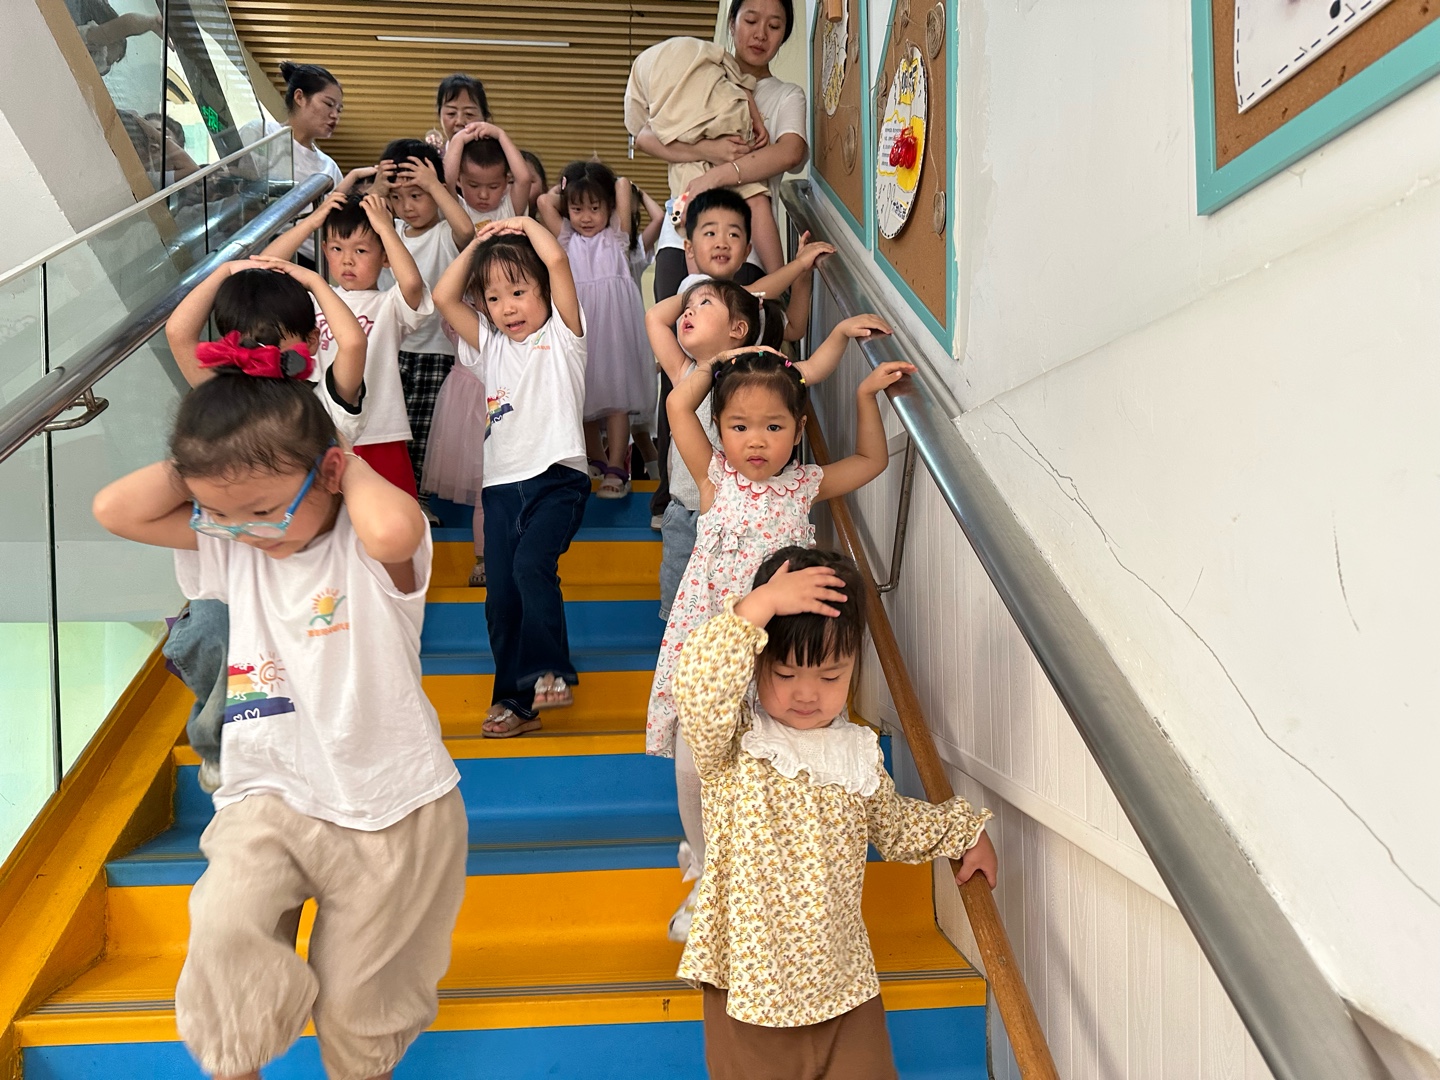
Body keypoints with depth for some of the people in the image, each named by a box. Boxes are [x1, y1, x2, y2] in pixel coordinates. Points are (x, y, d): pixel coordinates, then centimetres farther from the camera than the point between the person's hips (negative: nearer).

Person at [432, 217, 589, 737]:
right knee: (499, 596, 2)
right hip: (502, 484, 5)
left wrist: (525, 224, 8)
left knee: (532, 564, -27)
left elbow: (557, 260, -9)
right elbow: (443, 296, 11)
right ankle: (514, 700, 13)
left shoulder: (561, 334, 4)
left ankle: (548, 672, -14)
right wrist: (479, 242, 13)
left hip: (557, 478, -5)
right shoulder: (489, 345, 18)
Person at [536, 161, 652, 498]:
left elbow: (623, 185, 1)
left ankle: (616, 468, -5)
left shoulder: (615, 235, 9)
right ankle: (595, 459, 25)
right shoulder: (566, 239, 14)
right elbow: (544, 201, 3)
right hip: (580, 323, 3)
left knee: (616, 394, -6)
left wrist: (609, 183, 19)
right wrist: (567, 195, 17)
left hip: (614, 322, -3)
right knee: (584, 396, 9)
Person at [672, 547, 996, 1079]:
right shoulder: (731, 743, -13)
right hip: (749, 984, -3)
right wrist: (759, 604, -38)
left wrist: (965, 830, 15)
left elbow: (893, 824, 20)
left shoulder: (857, 753, 1)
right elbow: (699, 691, -36)